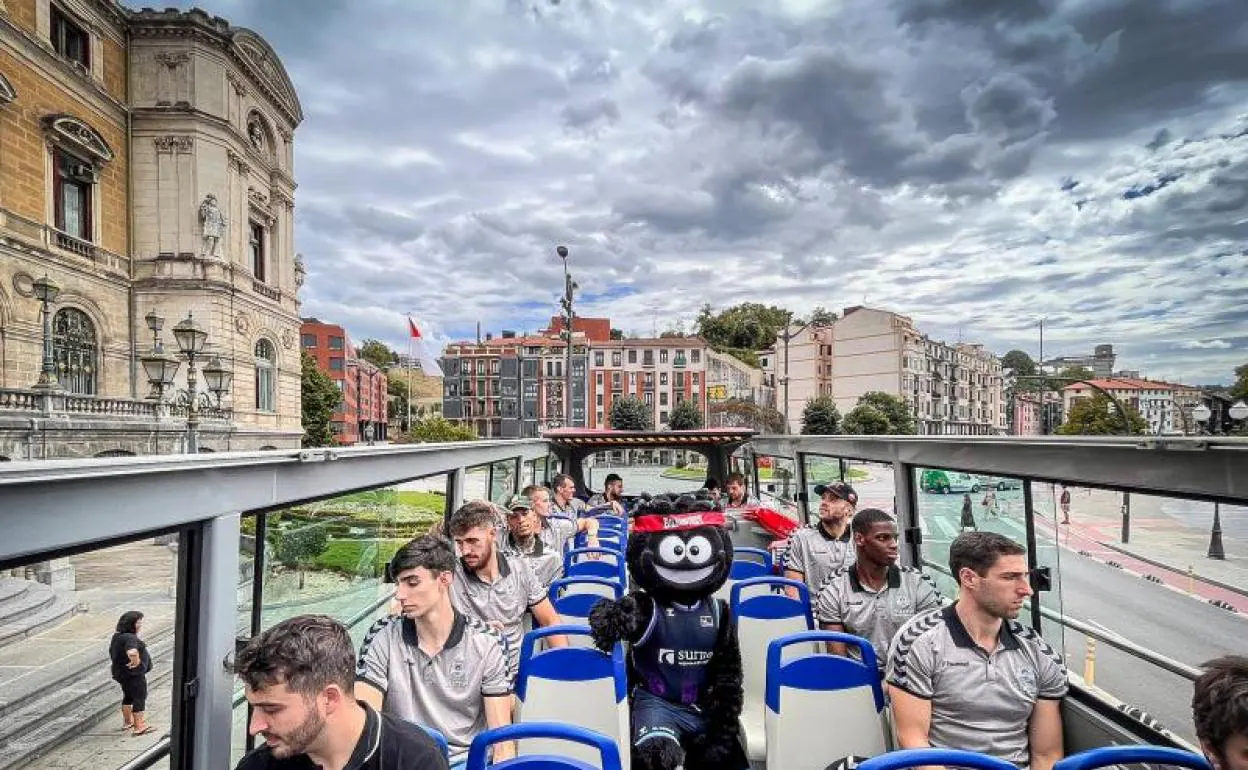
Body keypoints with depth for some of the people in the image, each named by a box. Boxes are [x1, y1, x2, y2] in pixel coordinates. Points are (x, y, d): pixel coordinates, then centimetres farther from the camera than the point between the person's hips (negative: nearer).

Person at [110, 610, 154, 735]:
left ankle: (127, 722, 38)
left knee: (128, 697, 24)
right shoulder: (130, 638, -27)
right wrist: (136, 661, -27)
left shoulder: (117, 636, 7)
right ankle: (139, 727, 3)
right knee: (139, 698, -1)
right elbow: (132, 652, -45)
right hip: (134, 674, -10)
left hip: (121, 672, 10)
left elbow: (113, 653, 23)